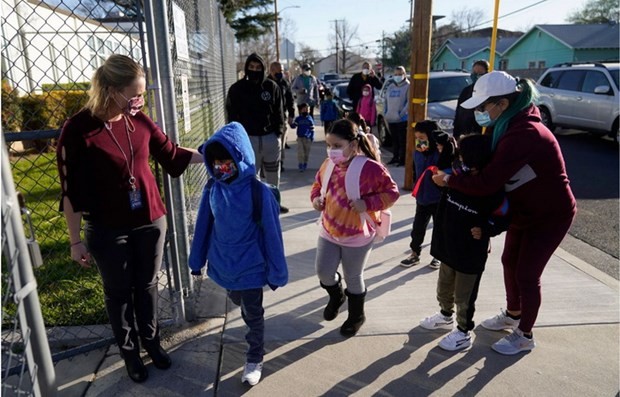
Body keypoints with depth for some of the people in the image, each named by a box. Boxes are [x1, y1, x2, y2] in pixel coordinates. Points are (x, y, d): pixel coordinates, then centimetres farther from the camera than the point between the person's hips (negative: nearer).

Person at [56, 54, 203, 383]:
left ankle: (151, 340, 39)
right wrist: (76, 241, -8)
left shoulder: (140, 121, -5)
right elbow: (71, 192, -12)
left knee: (147, 285, 18)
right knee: (119, 292, 15)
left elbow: (171, 154, 8)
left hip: (150, 220, 4)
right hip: (107, 231, -3)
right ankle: (129, 351, 36)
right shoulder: (78, 130, -17)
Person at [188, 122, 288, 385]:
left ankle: (254, 360, 34)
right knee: (239, 304, 27)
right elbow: (203, 226, 2)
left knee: (253, 315, 13)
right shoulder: (212, 189, -10)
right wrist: (197, 260, 9)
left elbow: (271, 234, -15)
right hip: (222, 265, 5)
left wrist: (276, 272, -10)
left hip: (250, 267, -4)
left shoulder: (258, 191, -22)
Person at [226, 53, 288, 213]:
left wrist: (278, 132, -2)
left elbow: (278, 112, 6)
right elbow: (233, 116, 0)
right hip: (248, 139, -2)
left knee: (273, 175, 16)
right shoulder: (236, 89, -3)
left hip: (271, 138, 3)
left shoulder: (271, 86, 2)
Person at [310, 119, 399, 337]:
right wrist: (316, 198, -9)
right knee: (323, 271, 7)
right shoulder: (328, 164, -6)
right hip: (328, 231, 5)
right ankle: (336, 296, 43)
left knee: (353, 278, 11)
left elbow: (391, 192, -13)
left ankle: (356, 315, 39)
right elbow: (318, 184, 12)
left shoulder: (371, 168, -22)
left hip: (357, 236, -4)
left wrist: (367, 204, -26)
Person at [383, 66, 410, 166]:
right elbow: (386, 100, 20)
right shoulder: (390, 86, 15)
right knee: (394, 139, 13)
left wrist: (402, 113, -17)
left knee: (402, 140, -3)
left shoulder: (407, 86, -3)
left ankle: (402, 159, 2)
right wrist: (386, 113, 10)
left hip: (402, 119, -6)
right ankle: (395, 157, 23)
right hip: (391, 118, 6)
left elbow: (409, 101, -10)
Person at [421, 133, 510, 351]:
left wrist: (485, 230, -20)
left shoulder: (493, 191, -20)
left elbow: (504, 218, -9)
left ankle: (464, 332, 27)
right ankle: (446, 315, 48)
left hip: (471, 253, -7)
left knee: (464, 296, 8)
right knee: (444, 286, 24)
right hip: (448, 245, 7)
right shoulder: (457, 177, -6)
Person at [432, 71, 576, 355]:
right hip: (525, 210, 9)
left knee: (527, 274, 2)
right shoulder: (512, 124, -1)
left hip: (551, 215, -9)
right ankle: (513, 315, 42)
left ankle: (525, 336, 23)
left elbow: (486, 184, -35)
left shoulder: (523, 134, -33)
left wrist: (447, 180, -23)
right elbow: (493, 163, 3)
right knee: (510, 262, 19)